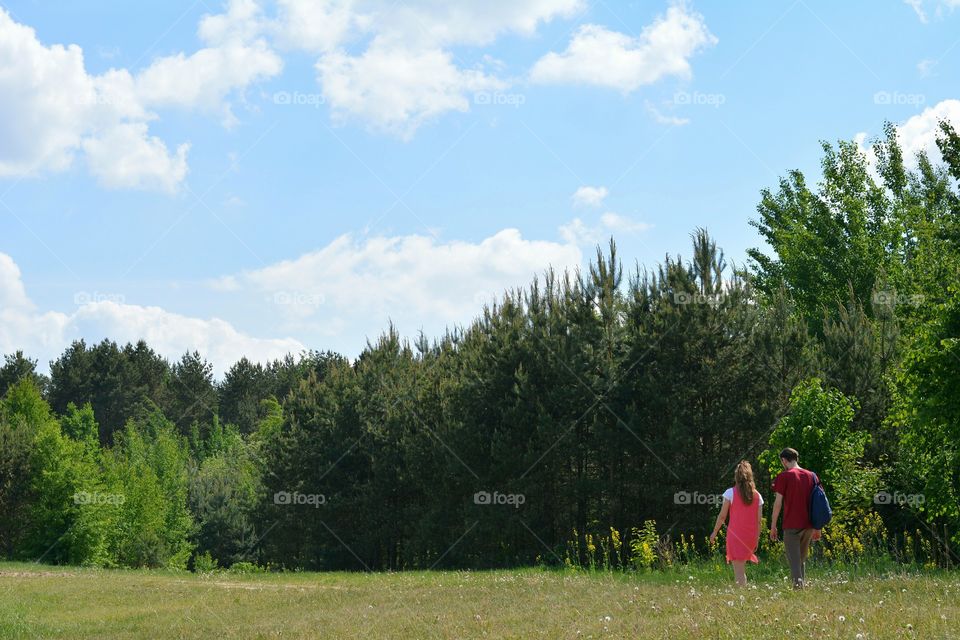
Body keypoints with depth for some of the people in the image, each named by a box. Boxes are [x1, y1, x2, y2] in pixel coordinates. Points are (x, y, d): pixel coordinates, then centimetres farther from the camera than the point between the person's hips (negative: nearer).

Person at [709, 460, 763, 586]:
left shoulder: (731, 492, -5)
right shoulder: (757, 495, 5)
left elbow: (722, 516, -3)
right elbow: (759, 520, 5)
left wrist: (715, 532, 10)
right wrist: (757, 540, 14)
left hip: (735, 534, -4)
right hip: (751, 536, 4)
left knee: (738, 570, -5)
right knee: (742, 567, 18)